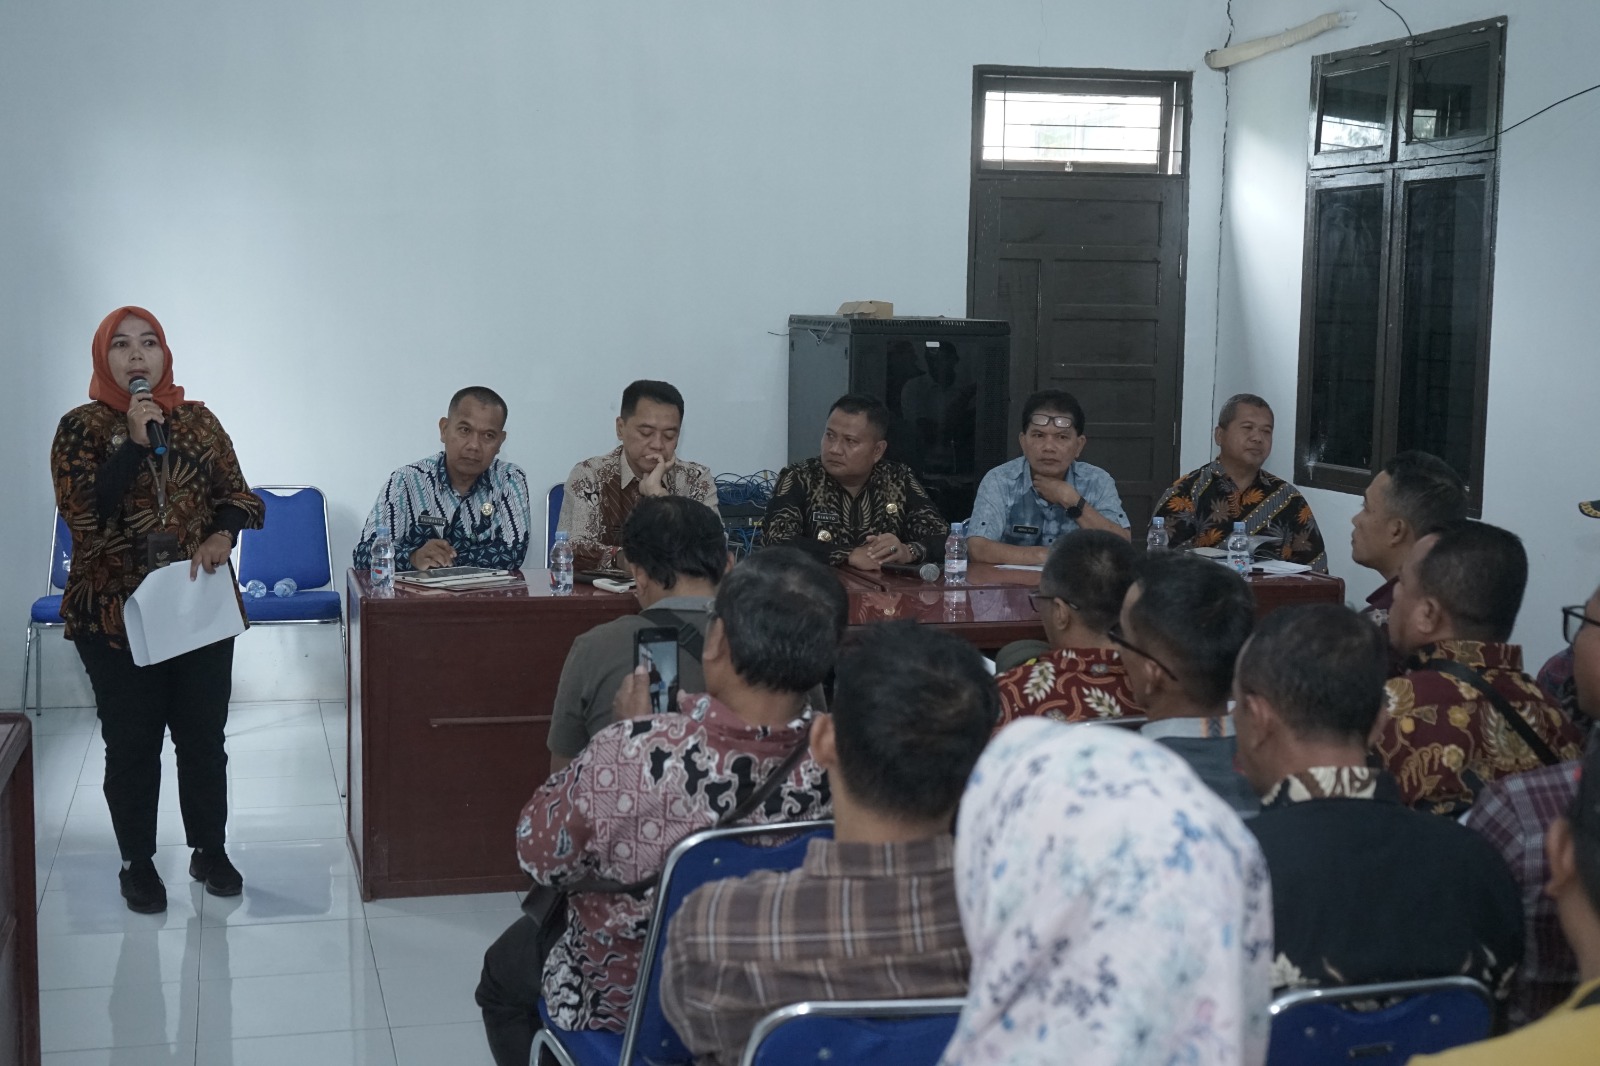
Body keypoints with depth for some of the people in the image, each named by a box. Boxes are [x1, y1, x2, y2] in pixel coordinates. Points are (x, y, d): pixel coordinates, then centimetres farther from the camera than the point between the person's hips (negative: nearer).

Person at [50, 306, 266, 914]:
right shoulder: (82, 427, -4)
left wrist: (223, 535, -13)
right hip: (115, 614, -3)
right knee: (131, 744, 5)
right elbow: (83, 512, -15)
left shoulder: (198, 420, 6)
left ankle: (210, 852, 27)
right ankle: (138, 864, 21)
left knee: (204, 737, 10)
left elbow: (236, 493, 8)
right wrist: (135, 443, -21)